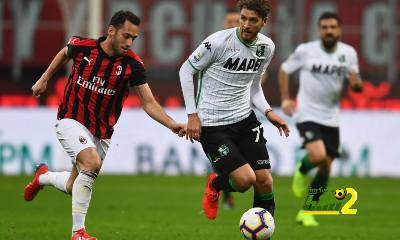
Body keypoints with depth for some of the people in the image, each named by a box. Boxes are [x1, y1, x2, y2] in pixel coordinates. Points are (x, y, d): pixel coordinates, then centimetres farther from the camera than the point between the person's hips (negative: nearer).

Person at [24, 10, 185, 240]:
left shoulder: (133, 64, -13)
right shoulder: (82, 47, -14)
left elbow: (149, 102, -13)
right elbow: (64, 53, 11)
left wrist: (172, 124, -27)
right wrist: (44, 79, 14)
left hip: (101, 132, 3)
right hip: (71, 120, -3)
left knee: (74, 187, 12)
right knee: (92, 162, -30)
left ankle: (43, 177, 48)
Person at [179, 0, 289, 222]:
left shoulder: (267, 47, 1)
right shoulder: (218, 42, -18)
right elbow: (186, 70, -5)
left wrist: (268, 112, 1)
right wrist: (192, 114, -9)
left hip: (245, 118, 5)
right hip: (212, 125, -5)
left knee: (264, 181, -3)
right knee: (245, 179, -16)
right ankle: (215, 184, 19)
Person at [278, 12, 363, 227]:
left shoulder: (349, 53, -1)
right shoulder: (305, 50, -8)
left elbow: (357, 86, 5)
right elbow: (284, 70, 6)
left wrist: (356, 83, -20)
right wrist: (285, 99, -3)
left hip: (331, 118, 4)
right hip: (307, 114, -4)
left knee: (326, 168, 5)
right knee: (318, 156, -26)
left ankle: (306, 212, 21)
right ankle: (301, 171, 10)